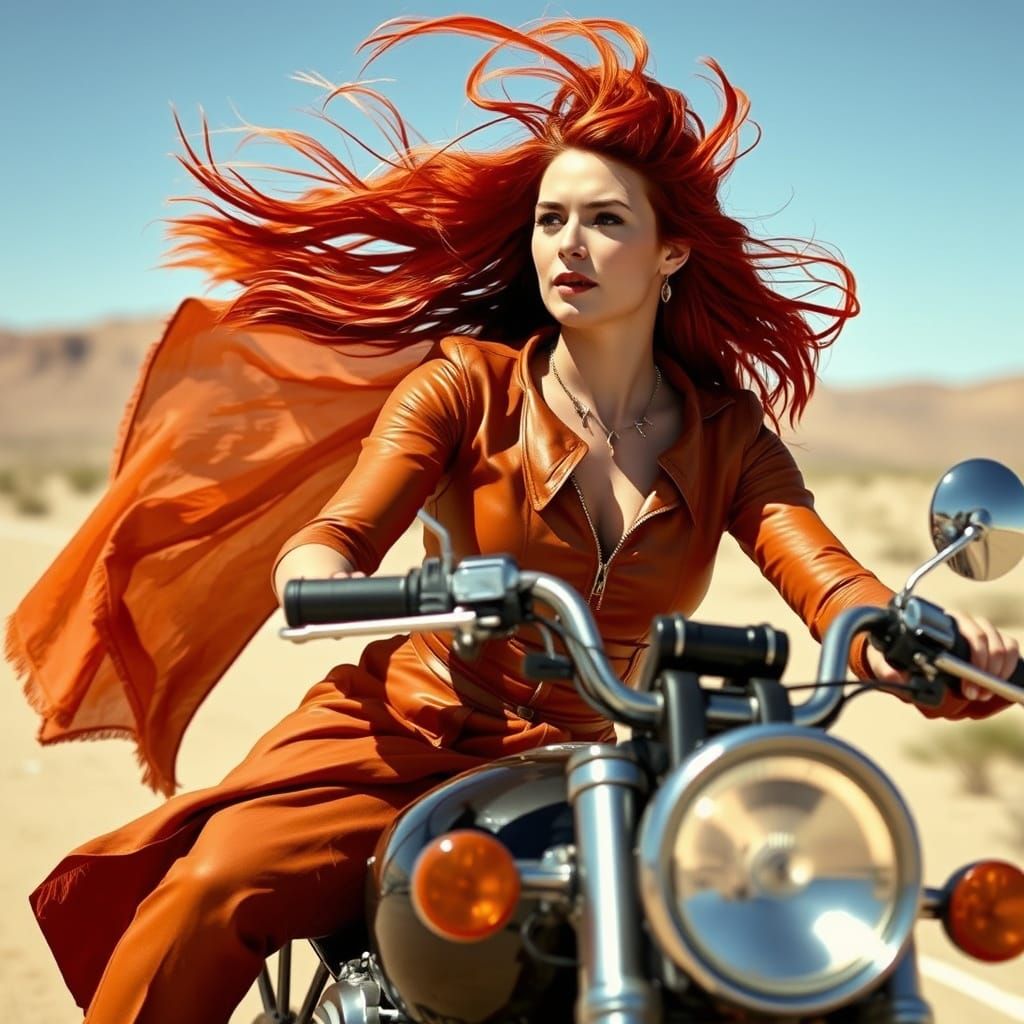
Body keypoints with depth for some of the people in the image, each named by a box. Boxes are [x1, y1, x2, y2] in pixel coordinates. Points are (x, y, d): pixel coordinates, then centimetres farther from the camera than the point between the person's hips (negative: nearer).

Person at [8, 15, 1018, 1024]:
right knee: (212, 889, -28)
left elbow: (821, 571, -8)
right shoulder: (469, 384, 4)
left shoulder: (727, 435, 8)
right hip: (419, 729, -2)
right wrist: (324, 580, -34)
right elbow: (337, 531, -8)